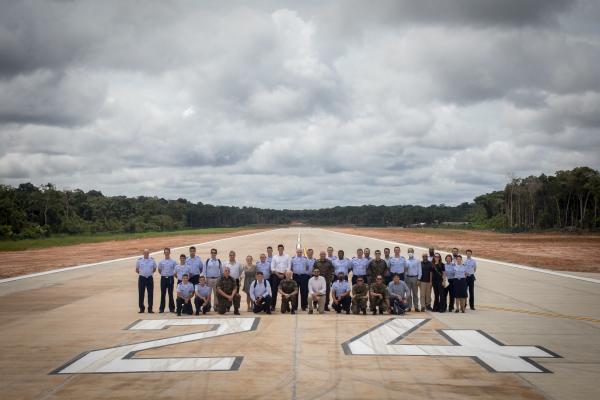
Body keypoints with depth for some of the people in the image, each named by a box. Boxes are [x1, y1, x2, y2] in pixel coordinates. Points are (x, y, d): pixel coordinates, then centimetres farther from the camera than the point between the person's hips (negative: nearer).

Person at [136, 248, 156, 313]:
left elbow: (154, 269, 14)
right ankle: (141, 308, 11)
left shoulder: (152, 260, 3)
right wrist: (141, 273, 4)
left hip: (150, 278, 1)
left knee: (150, 293, 1)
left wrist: (150, 273, 5)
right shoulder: (139, 260, 0)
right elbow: (137, 270, 9)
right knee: (141, 293, 1)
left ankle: (150, 308, 7)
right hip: (142, 278, -1)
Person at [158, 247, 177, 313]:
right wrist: (163, 274, 9)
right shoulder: (161, 262, 6)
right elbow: (159, 270, 17)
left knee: (170, 294, 2)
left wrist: (172, 274, 1)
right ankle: (161, 308, 7)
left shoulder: (173, 262, 2)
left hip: (170, 278, -1)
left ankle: (172, 308, 7)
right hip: (163, 278, 1)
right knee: (163, 294, 3)